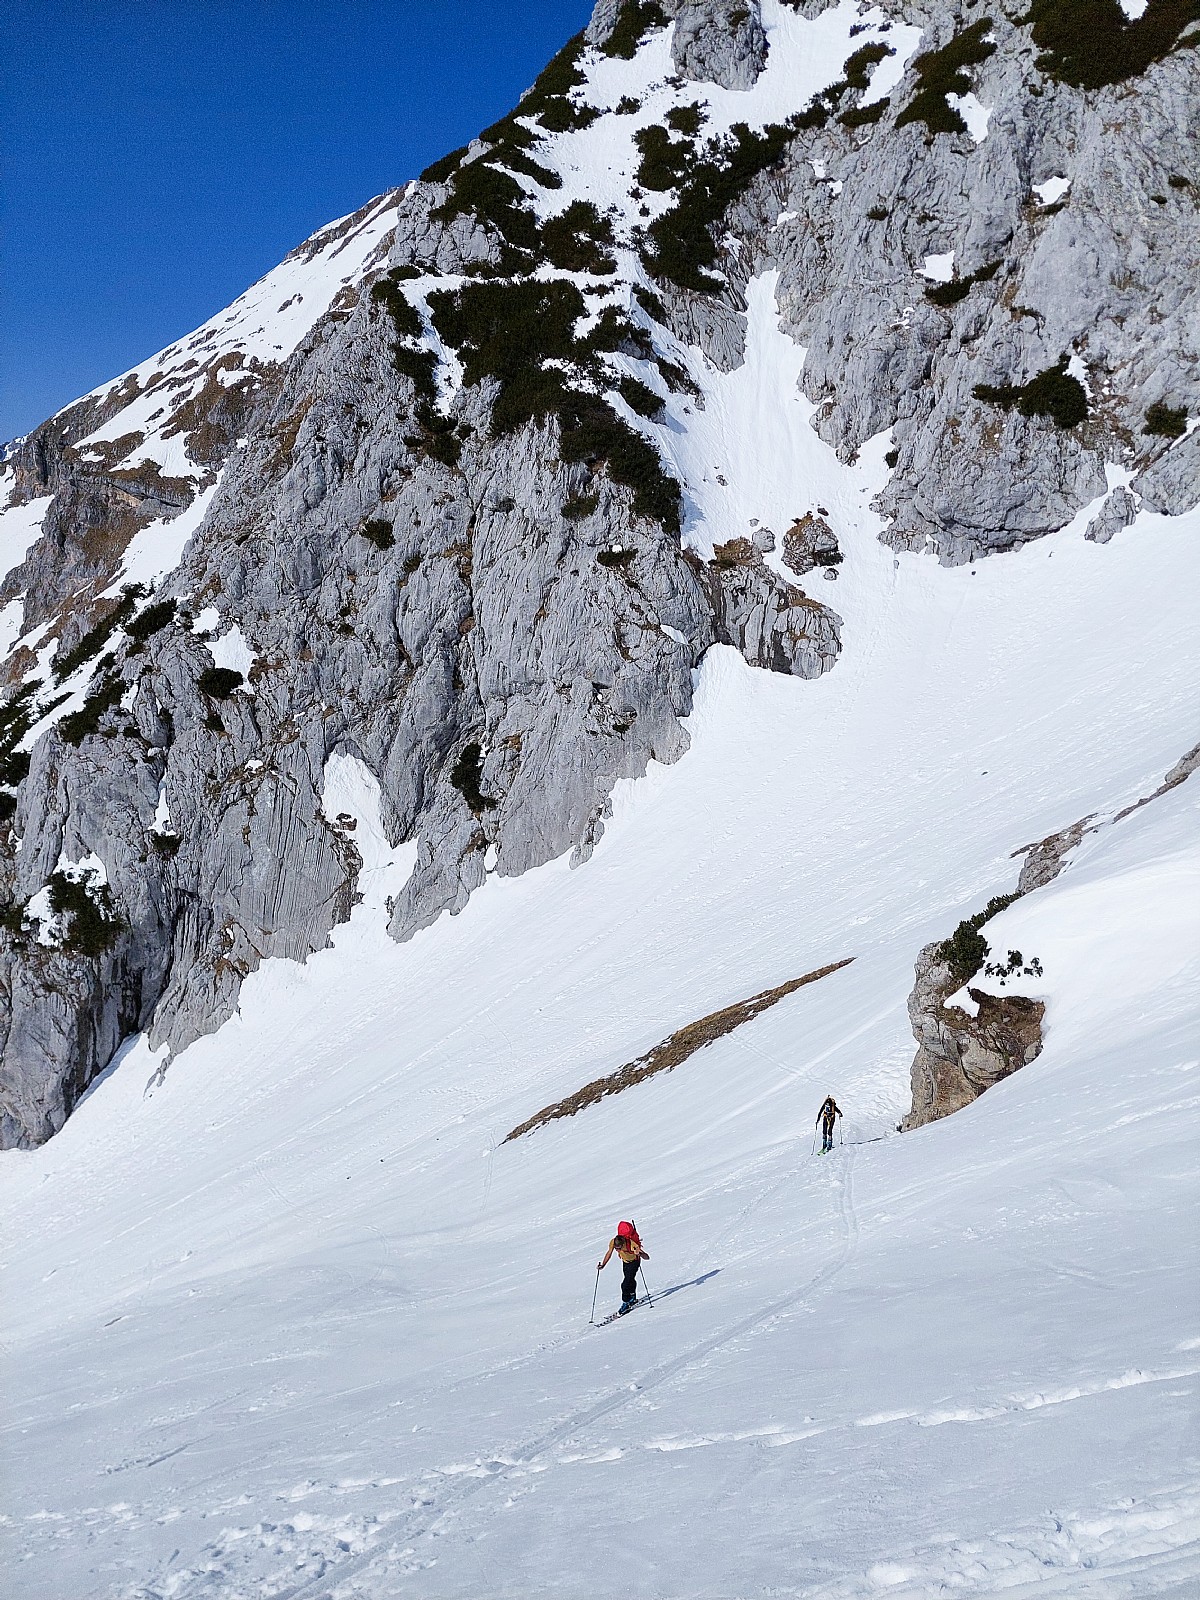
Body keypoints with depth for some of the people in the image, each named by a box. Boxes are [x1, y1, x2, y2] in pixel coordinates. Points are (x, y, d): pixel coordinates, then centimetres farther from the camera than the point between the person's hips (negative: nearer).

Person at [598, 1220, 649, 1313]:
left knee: (625, 1284, -19)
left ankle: (626, 1303, -6)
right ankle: (633, 1298, 47)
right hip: (625, 1262, 5)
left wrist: (639, 1253, -60)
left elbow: (647, 1257, -41)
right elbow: (609, 1253, -7)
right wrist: (603, 1265, -15)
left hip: (634, 1261, -5)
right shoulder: (612, 1242, -29)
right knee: (630, 1281, 25)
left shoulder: (632, 1244, -41)